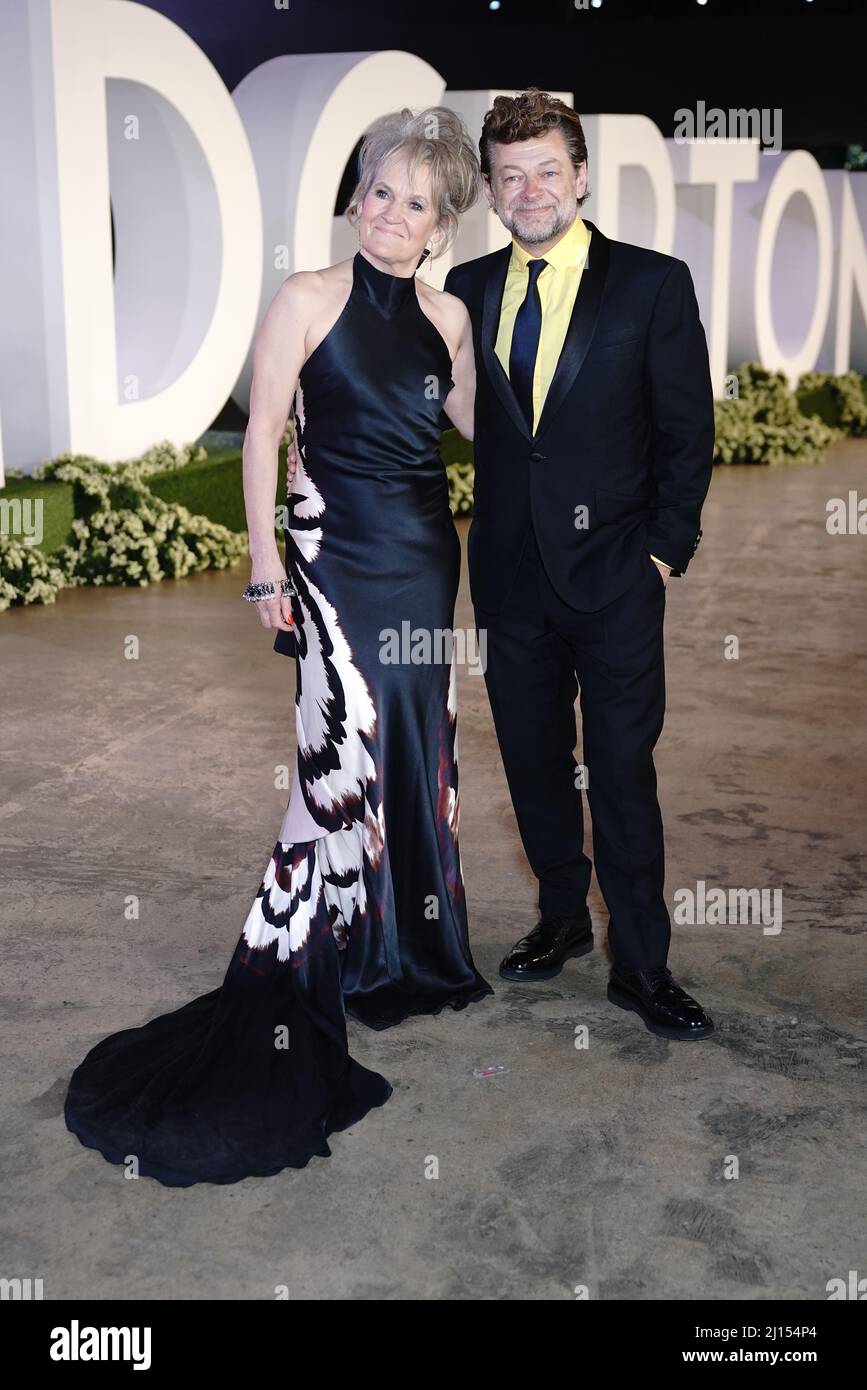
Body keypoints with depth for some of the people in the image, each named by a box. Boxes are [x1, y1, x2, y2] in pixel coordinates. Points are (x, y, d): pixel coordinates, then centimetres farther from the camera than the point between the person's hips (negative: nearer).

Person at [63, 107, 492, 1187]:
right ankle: (286, 980, 3)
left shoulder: (448, 316, 8)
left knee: (416, 751, 13)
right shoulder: (308, 299, -6)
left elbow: (475, 418, 19)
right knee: (346, 754, -10)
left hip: (427, 554, 6)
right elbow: (263, 429, -9)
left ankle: (409, 951, 30)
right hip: (338, 554, -6)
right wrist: (264, 560, -12)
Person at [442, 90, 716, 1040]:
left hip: (614, 572, -3)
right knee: (533, 762, 14)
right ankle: (563, 919, 33)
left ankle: (640, 967, 14)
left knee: (622, 773, 1)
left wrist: (666, 550, -7)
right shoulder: (468, 289, 7)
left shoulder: (652, 284, -3)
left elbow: (688, 432, -2)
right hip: (511, 573, 4)